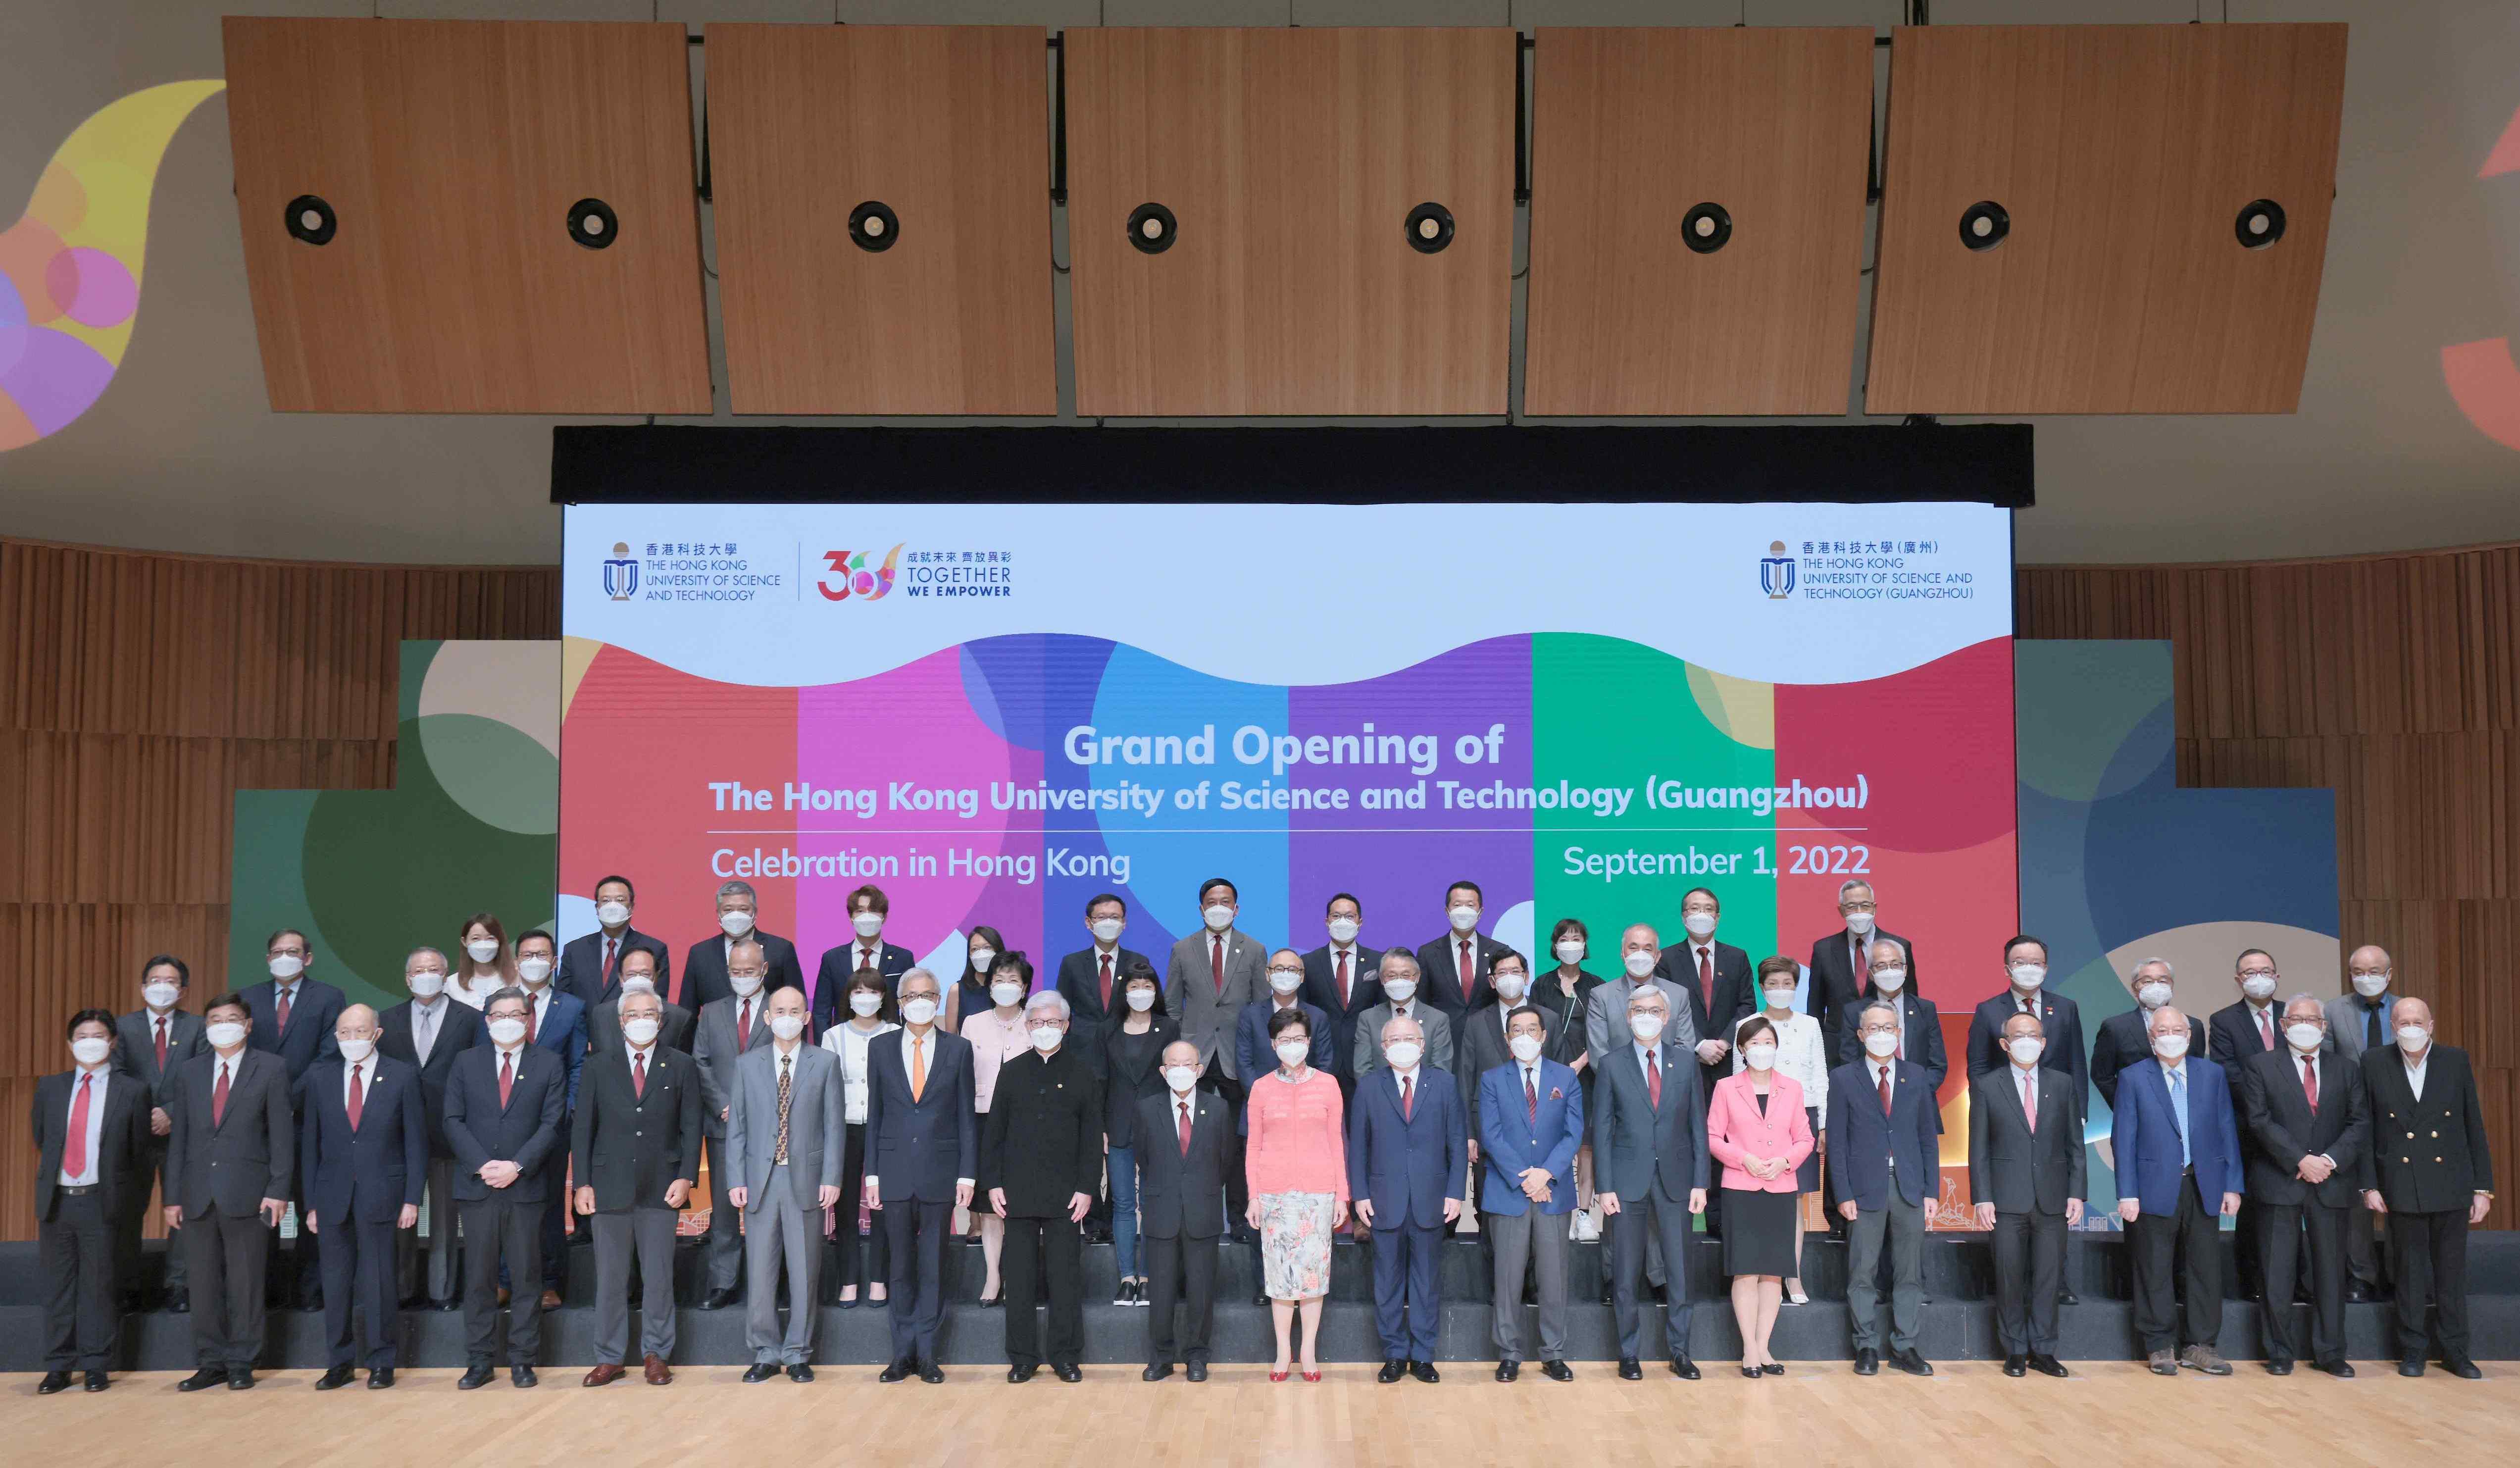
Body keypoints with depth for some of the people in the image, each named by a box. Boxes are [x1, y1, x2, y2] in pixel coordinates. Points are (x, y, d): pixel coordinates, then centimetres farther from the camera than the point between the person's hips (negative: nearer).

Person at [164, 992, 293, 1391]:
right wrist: (173, 1196, 6)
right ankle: (211, 1363, 16)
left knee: (245, 1283, 1)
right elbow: (178, 1137, 11)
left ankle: (241, 1364, 10)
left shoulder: (271, 1069, 2)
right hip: (198, 1193, 4)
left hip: (246, 1193, -3)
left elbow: (281, 1133, -2)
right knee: (202, 1283, 7)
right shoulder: (188, 1072, 12)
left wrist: (278, 1190, -9)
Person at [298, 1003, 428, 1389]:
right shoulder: (320, 1078, 8)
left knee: (380, 1282, 1)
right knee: (336, 1282, 6)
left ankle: (382, 1363, 10)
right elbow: (310, 1144, 9)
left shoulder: (403, 1076, 0)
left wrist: (412, 1198, -5)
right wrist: (311, 1203, 4)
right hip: (332, 1197, 3)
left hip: (381, 1195, -3)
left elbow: (416, 1140, 0)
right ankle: (340, 1364, 16)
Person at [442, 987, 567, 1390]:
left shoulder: (549, 1065, 5)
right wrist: (482, 1166, -9)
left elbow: (552, 1124, -1)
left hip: (526, 1187, -1)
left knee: (527, 1276, 2)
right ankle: (479, 1361, 12)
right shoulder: (466, 1063, 9)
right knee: (479, 1277, 5)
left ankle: (522, 1360, 9)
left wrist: (516, 1166, -12)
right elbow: (454, 1121, 3)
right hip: (477, 1186, 1)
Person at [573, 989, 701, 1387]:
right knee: (610, 1279, 6)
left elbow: (691, 1127, 3)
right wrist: (582, 1184, -2)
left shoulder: (681, 1067, 5)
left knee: (659, 1278, 4)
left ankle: (656, 1355, 15)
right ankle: (609, 1359, 15)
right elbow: (582, 1128, 5)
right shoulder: (600, 1069, 7)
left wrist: (686, 1177, -8)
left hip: (660, 1189, -1)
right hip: (610, 1187, 1)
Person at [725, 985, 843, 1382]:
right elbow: (736, 1127, 6)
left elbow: (834, 1125, 2)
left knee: (804, 1272, 4)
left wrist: (831, 1178, -6)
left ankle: (798, 1354, 14)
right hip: (760, 1180, 1)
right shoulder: (745, 1065, 8)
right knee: (759, 1273, 3)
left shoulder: (825, 1063, 5)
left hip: (806, 1181, -1)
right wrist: (736, 1181, -2)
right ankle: (766, 1354, 15)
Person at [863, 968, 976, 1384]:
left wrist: (967, 1174, -3)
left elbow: (967, 1116, 3)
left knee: (933, 1267, 5)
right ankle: (903, 1353, 15)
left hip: (940, 1173, -1)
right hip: (895, 1173, 1)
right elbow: (874, 1114, 7)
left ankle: (926, 1353, 12)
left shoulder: (958, 1049, 3)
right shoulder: (881, 1047, 6)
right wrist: (872, 1174, 2)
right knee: (901, 1267, 7)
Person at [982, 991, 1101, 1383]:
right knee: (1020, 1278, 4)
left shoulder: (1082, 1072, 4)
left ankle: (1065, 1355, 11)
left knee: (1065, 1277, 2)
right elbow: (994, 1131, 9)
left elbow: (1092, 1135, 2)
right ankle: (1022, 1357, 13)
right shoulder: (1012, 1072, 9)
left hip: (1065, 1194, -1)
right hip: (1018, 1192, 2)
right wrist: (993, 1183, 0)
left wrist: (1087, 1188, -5)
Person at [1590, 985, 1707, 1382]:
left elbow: (1697, 1123, 6)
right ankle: (1629, 1354, 14)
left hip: (1675, 1177, 1)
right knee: (1626, 1274, 4)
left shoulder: (1686, 1059, 6)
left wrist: (1700, 1182, 0)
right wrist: (1605, 1187, -6)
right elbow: (1602, 1128, 0)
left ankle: (1680, 1352, 17)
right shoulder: (1611, 1063, 1)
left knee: (1680, 1270, 6)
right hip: (1628, 1180, -1)